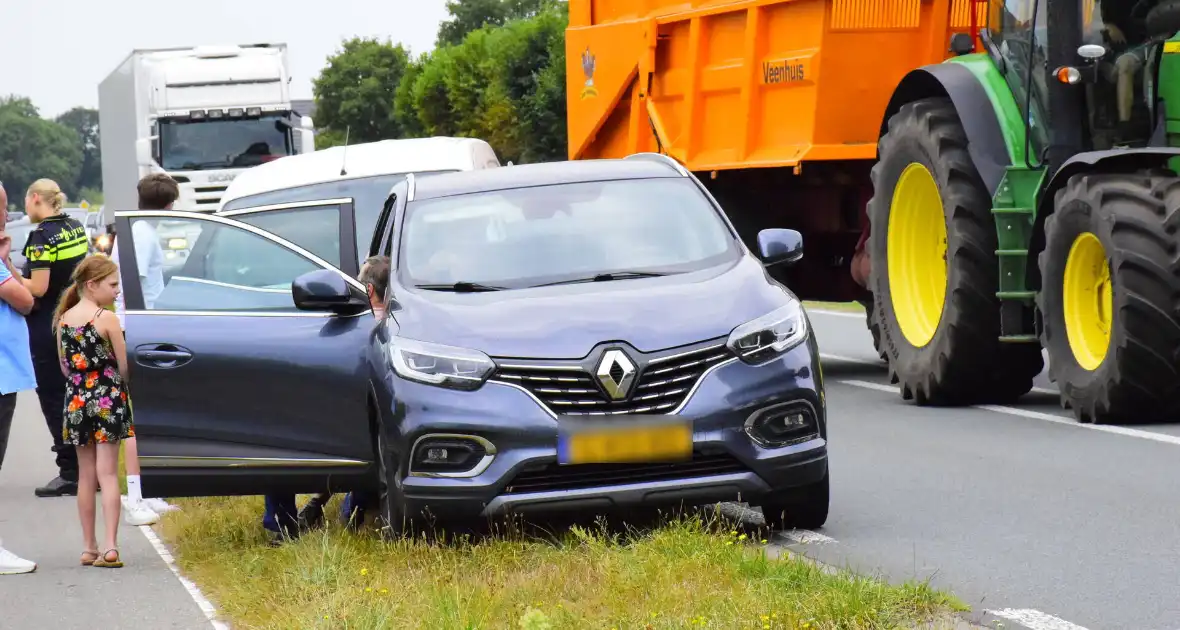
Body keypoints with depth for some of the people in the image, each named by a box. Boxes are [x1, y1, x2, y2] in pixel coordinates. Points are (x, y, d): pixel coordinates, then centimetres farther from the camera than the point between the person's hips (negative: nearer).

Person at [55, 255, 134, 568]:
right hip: (108, 399, -5)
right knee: (108, 474, -2)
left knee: (86, 475, 12)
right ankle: (110, 546, -11)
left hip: (76, 399, 5)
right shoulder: (107, 319, -12)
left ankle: (89, 547, 15)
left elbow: (64, 367, 10)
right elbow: (124, 366, -9)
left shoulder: (63, 319, 4)